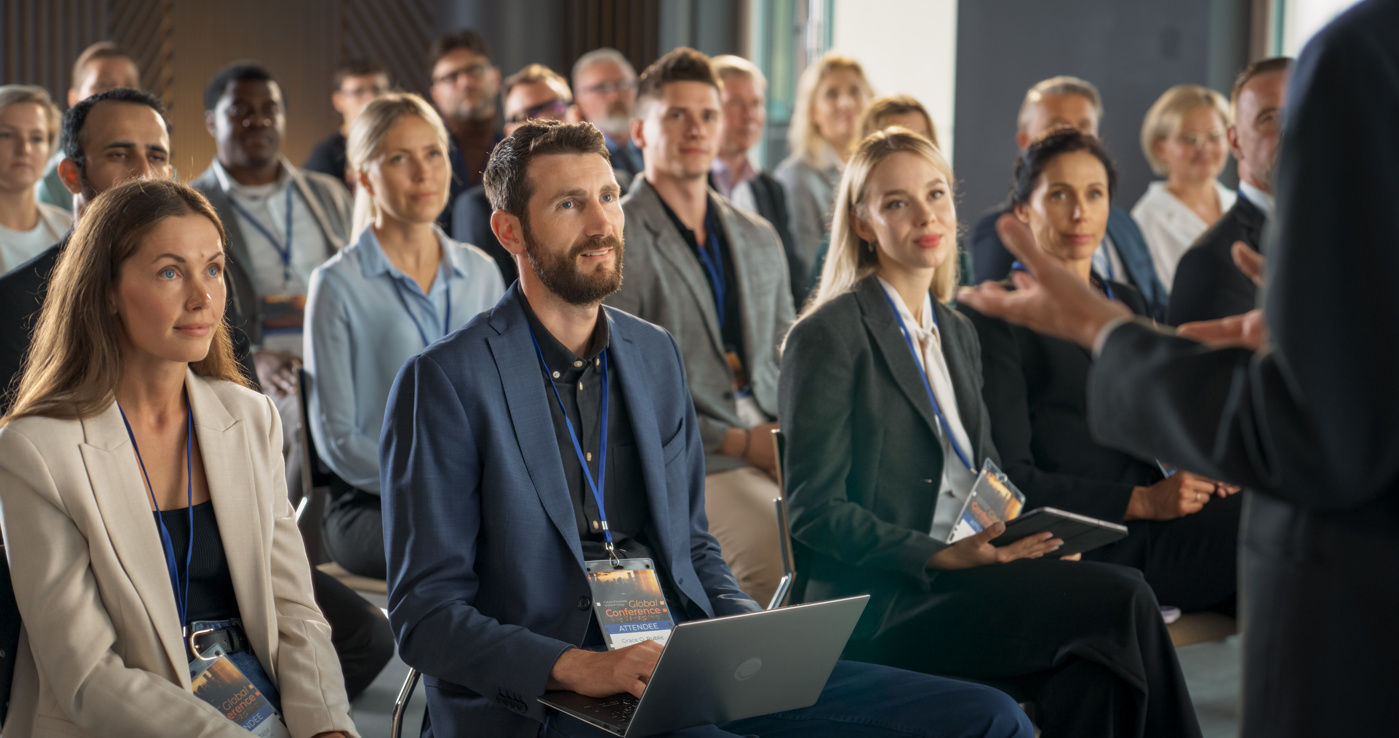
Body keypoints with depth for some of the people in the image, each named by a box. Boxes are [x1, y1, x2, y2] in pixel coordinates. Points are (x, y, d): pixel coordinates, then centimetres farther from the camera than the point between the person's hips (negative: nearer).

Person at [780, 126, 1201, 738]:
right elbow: (814, 510, -10)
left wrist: (1033, 536, -1)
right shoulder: (827, 337, -5)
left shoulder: (957, 333, 19)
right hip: (876, 606, -7)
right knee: (1119, 600, -23)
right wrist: (943, 556, -20)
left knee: (1091, 670, -25)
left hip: (958, 577, 7)